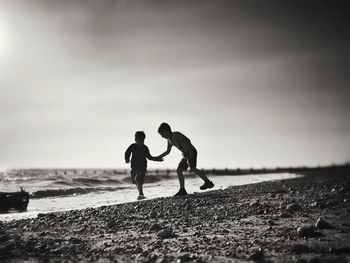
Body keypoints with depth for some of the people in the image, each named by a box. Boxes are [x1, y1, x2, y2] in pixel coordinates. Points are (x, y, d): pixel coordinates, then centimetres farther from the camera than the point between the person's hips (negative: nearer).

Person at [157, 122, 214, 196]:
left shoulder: (176, 134, -11)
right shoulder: (170, 140, 16)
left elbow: (188, 141, -21)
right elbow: (167, 152, 28)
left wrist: (185, 153, -26)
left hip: (191, 151, -9)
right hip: (186, 154, 9)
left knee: (192, 168, -26)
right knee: (179, 170, 3)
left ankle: (208, 182, -25)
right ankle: (182, 190, 3)